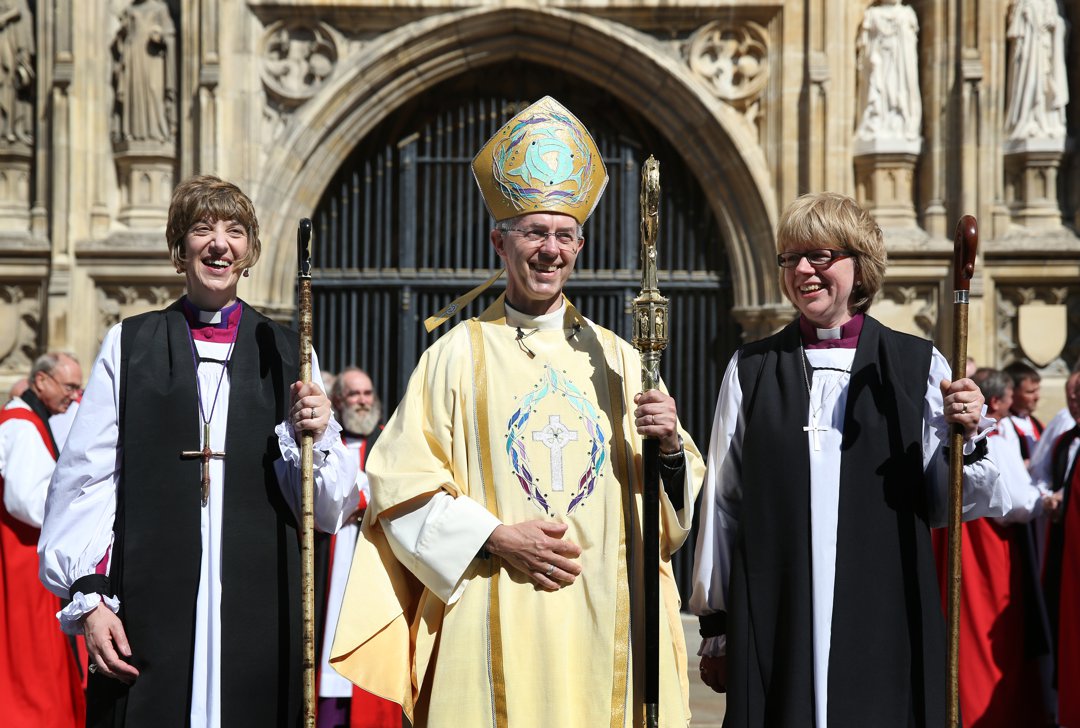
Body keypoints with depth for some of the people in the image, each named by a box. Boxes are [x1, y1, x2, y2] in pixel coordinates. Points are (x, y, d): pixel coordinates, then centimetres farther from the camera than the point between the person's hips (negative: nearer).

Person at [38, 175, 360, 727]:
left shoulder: (288, 355, 10)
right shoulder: (129, 345, 8)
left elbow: (331, 510, 8)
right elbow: (86, 479, 2)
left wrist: (315, 437, -10)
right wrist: (88, 597, -7)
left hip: (258, 611, 1)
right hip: (149, 606, -1)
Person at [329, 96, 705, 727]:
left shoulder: (616, 358, 11)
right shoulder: (457, 355, 2)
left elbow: (675, 504, 10)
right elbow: (401, 487, -4)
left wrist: (670, 448, -11)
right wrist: (496, 538, -14)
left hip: (607, 621, 3)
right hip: (496, 623, -2)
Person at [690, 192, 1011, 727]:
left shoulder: (918, 366, 4)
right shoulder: (751, 370, 7)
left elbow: (952, 507, 4)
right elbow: (722, 503, 8)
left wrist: (968, 437, -14)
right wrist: (715, 627, 9)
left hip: (886, 618, 0)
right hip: (773, 620, 1)